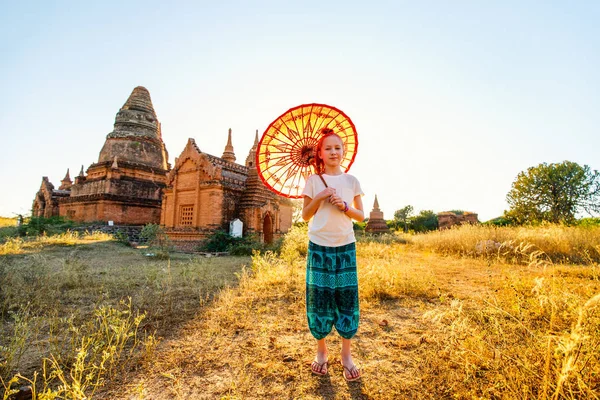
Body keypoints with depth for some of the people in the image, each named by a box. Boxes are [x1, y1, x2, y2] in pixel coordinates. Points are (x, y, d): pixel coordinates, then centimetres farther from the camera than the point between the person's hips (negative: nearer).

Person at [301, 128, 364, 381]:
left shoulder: (351, 181, 5)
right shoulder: (313, 180, 2)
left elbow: (361, 216, 6)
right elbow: (305, 216, 2)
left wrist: (344, 206, -12)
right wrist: (319, 198, -13)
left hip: (345, 246, 1)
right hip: (319, 246, -1)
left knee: (347, 298, 4)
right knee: (318, 297, 4)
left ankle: (346, 354, 22)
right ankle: (321, 350, 25)